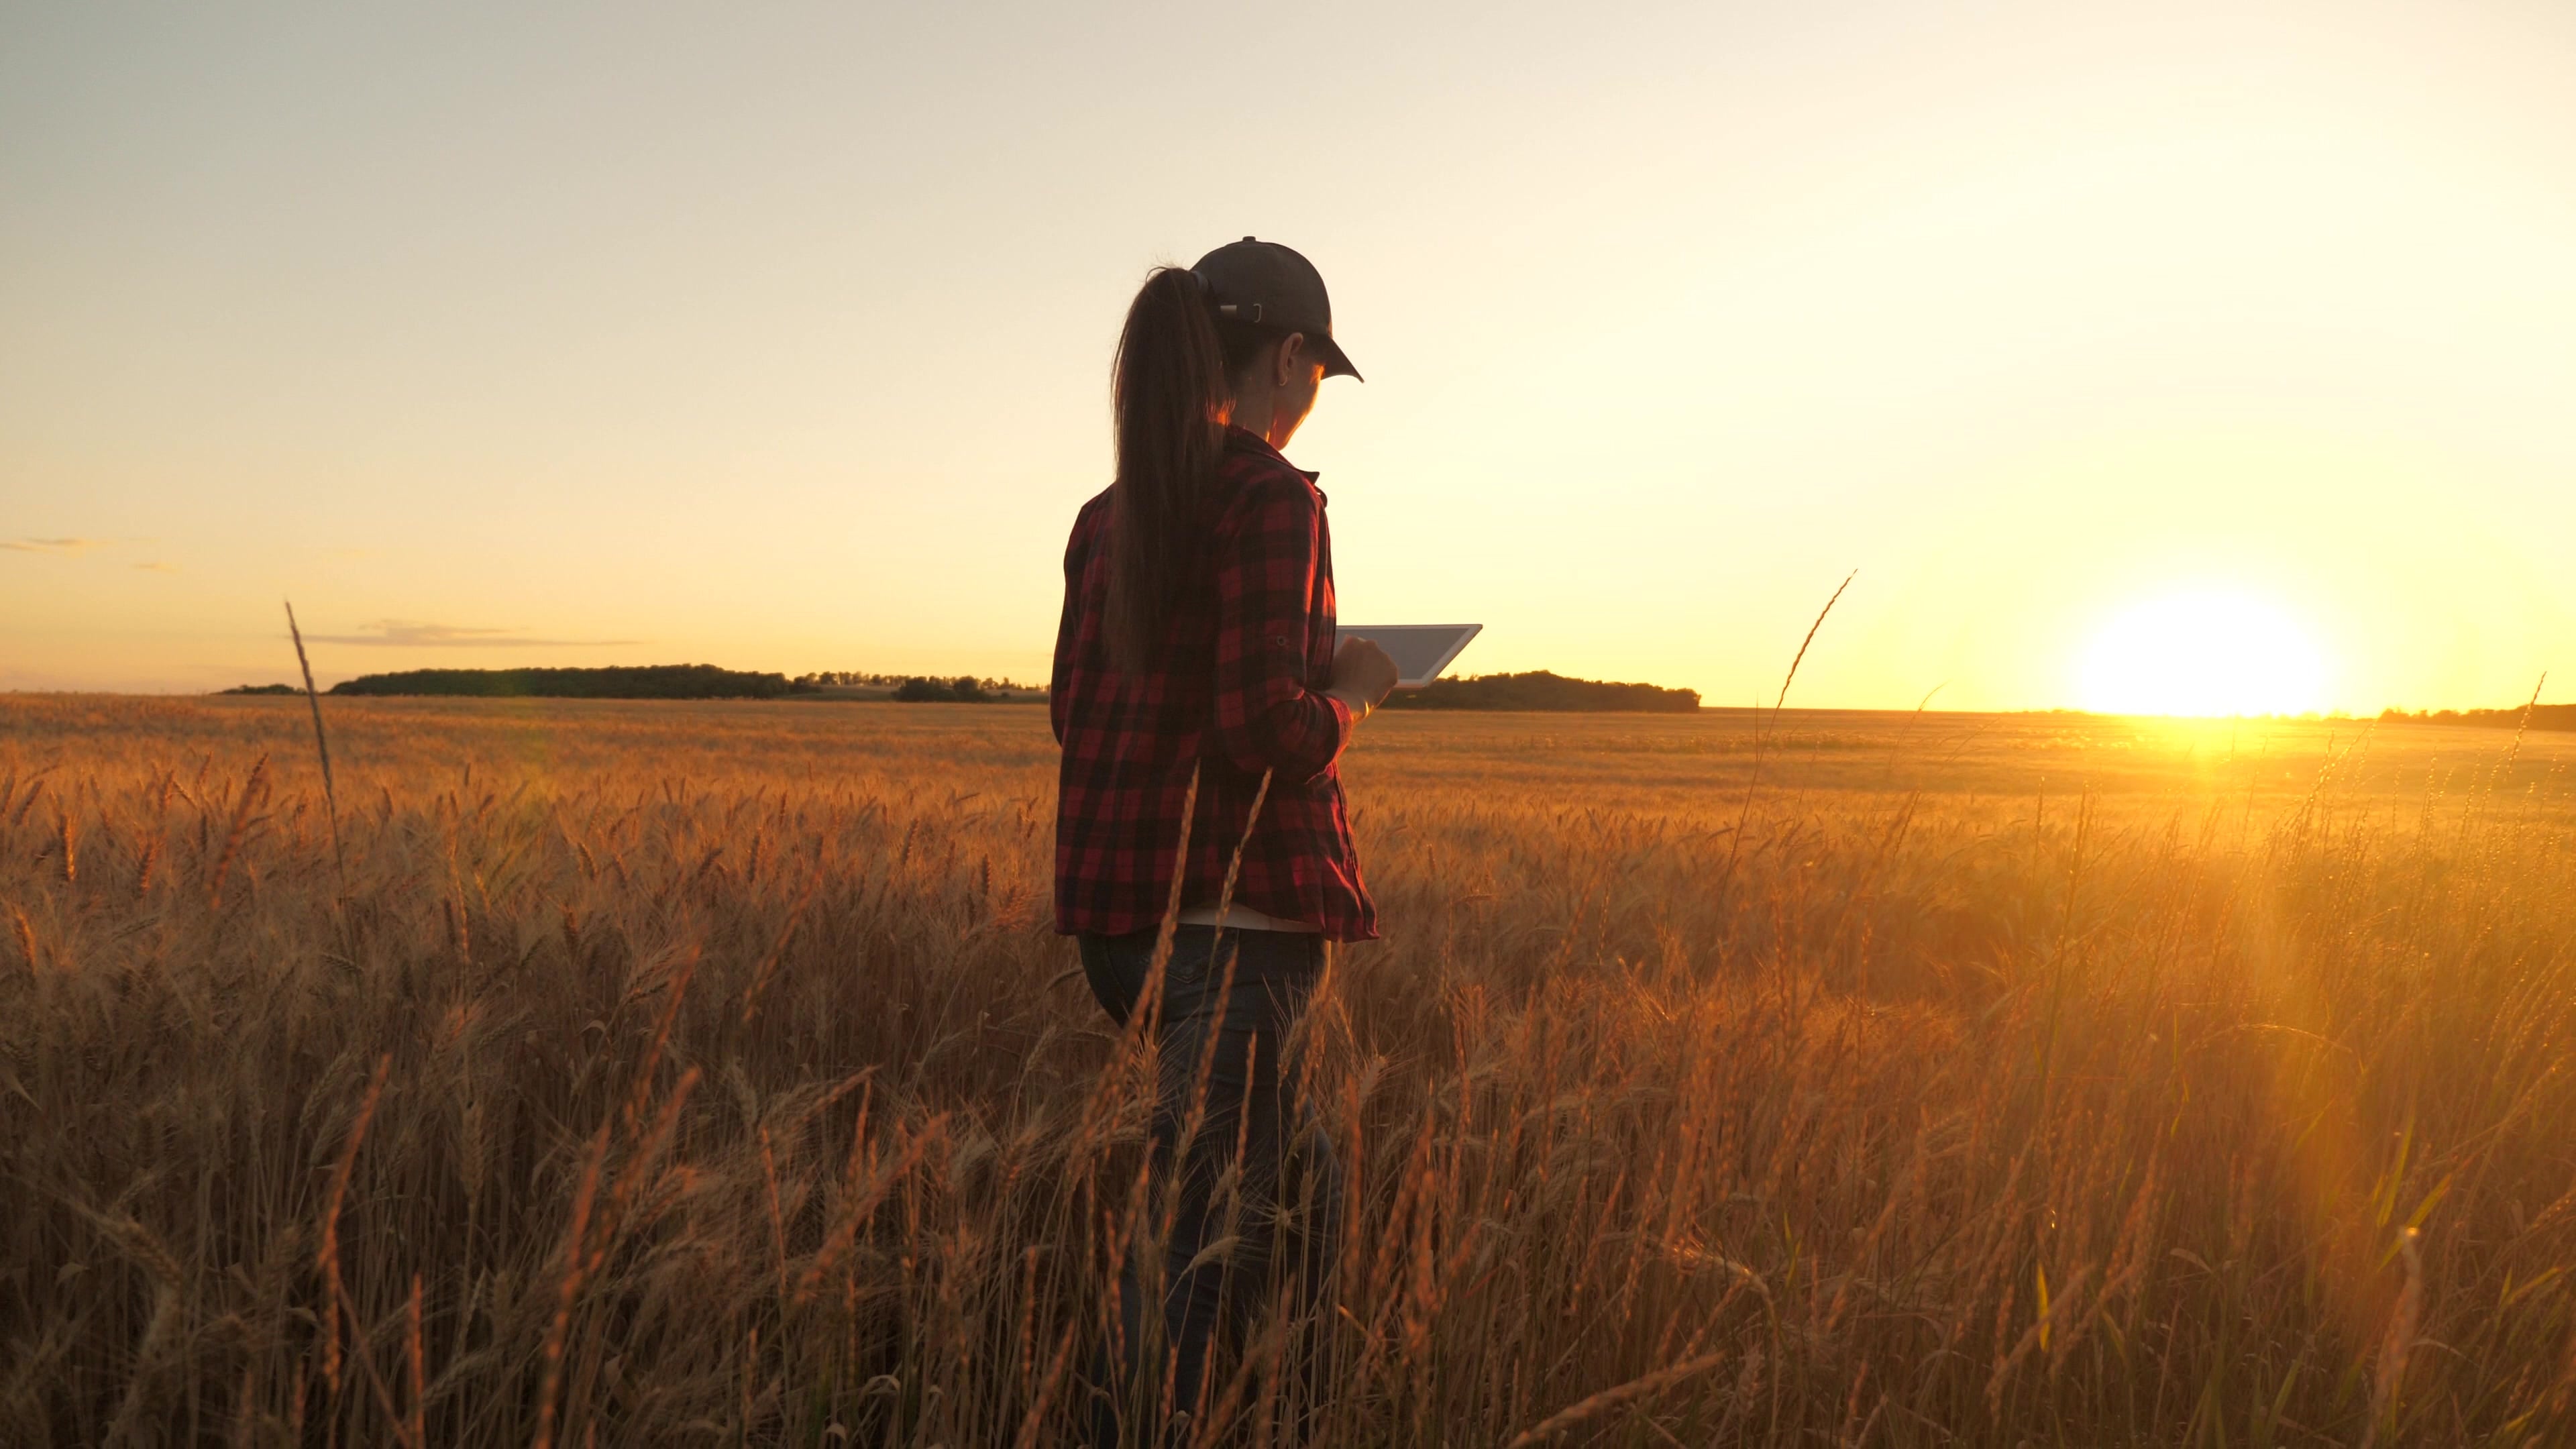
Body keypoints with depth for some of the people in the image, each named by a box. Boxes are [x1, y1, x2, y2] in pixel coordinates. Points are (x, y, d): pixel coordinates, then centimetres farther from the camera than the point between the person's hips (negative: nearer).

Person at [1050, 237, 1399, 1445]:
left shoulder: (1109, 514, 12)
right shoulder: (1272, 498, -12)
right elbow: (1268, 729, -21)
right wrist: (1353, 691, 0)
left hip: (1118, 911, 8)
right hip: (1234, 913, -8)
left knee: (1297, 1185, 23)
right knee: (1207, 1230, 2)